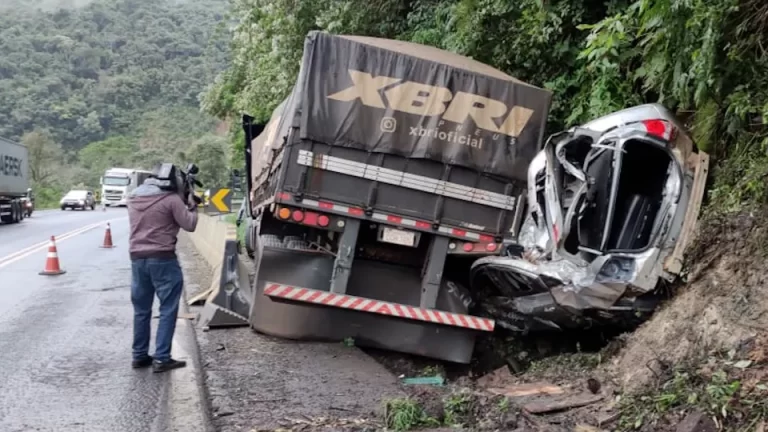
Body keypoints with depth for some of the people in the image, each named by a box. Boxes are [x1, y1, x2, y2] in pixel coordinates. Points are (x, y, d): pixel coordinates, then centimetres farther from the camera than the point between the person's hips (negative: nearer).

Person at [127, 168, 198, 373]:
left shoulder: (133, 198, 11)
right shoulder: (171, 198, -9)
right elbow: (189, 225, -5)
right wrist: (191, 205, 12)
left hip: (137, 258, 6)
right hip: (162, 259, -6)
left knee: (141, 310, 15)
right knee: (168, 310, 1)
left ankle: (140, 356, 21)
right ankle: (161, 358, 0)